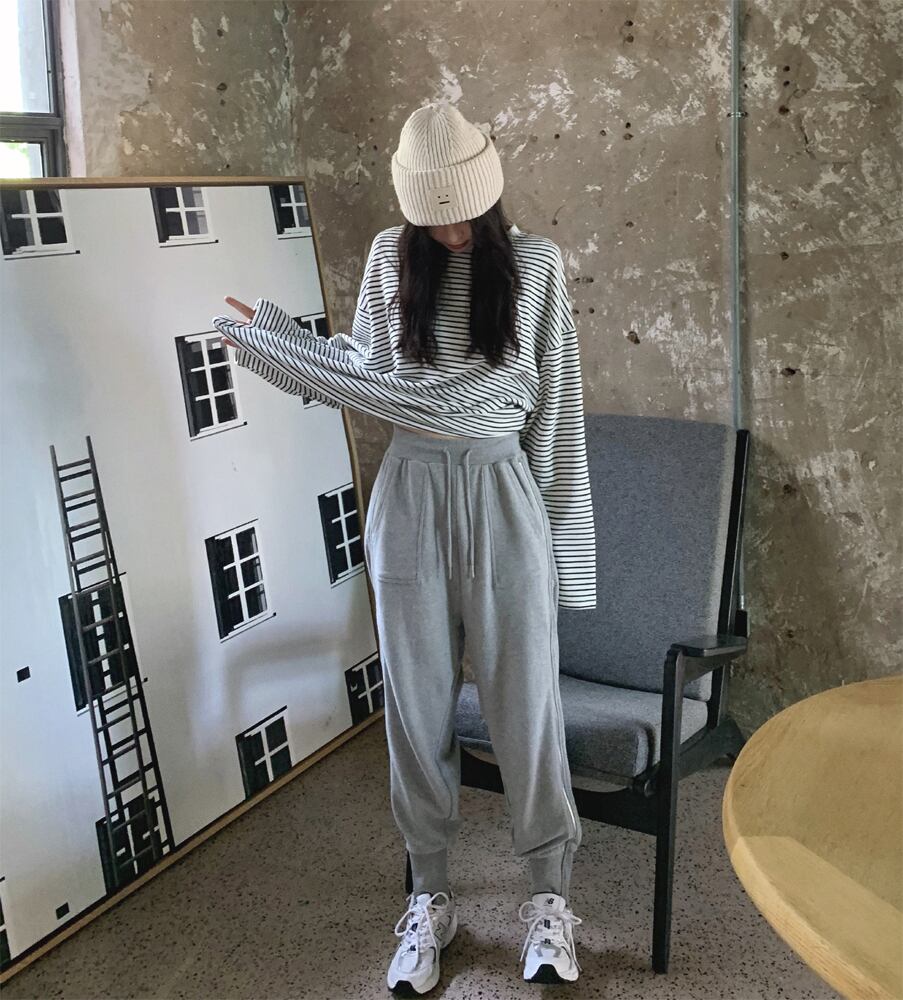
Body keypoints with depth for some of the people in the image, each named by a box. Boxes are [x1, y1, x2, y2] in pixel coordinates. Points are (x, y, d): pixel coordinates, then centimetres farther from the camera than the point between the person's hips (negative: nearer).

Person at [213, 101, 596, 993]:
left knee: (524, 700, 3)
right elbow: (369, 380, 4)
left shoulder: (535, 264, -1)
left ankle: (549, 895, 23)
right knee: (417, 704, 8)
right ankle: (430, 897, 26)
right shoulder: (390, 259, 4)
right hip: (410, 496, 2)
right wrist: (281, 345, -4)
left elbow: (551, 409, -1)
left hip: (502, 496, -1)